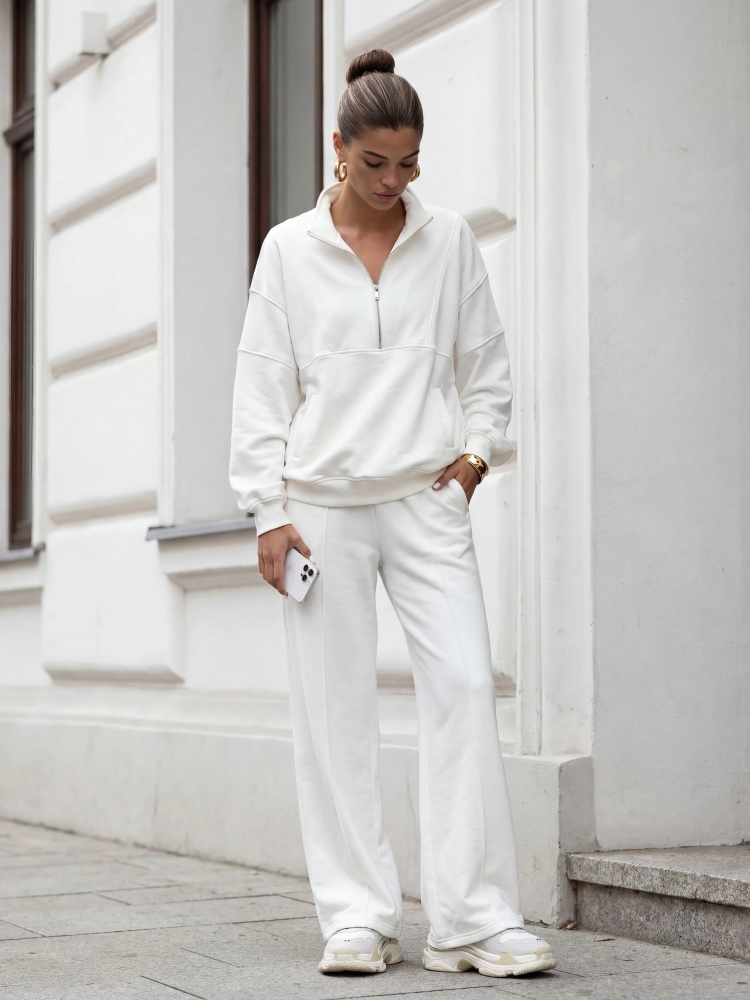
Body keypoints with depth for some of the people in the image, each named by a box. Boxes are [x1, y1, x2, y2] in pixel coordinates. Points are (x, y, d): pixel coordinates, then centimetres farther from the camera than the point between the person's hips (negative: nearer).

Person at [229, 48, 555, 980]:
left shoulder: (449, 241, 7)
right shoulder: (289, 250, 3)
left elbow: (486, 363, 15)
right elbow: (263, 387, 4)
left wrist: (476, 451, 1)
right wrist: (268, 512, -2)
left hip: (426, 498, 1)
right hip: (323, 506, 0)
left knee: (465, 683, -11)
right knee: (334, 709, 0)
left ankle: (472, 919, -6)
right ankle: (357, 919, 8)